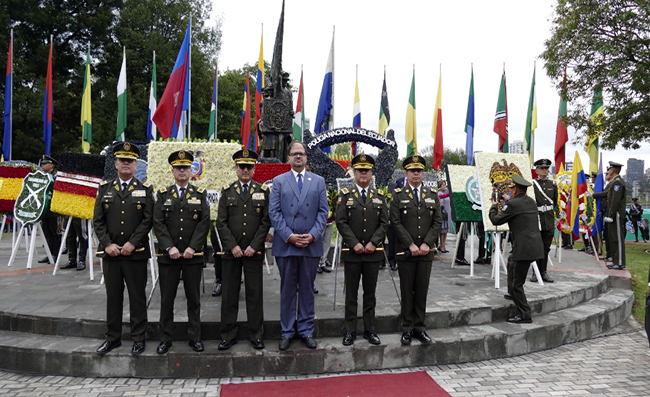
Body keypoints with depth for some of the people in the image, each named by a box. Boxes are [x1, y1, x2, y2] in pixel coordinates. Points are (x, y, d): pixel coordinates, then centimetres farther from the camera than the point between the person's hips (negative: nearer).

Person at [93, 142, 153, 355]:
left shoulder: (145, 189, 3)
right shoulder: (105, 189, 9)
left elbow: (148, 220, -4)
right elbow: (98, 220, 5)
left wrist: (132, 244, -13)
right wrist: (107, 244, -7)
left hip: (136, 253, -2)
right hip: (110, 252, 3)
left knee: (137, 297, 4)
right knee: (113, 296, 11)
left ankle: (139, 338, 15)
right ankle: (113, 337, 25)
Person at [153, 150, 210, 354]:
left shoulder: (200, 194, 6)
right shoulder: (163, 194, 8)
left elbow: (204, 223, -2)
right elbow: (158, 223, -1)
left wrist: (192, 248, -12)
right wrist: (169, 247, -12)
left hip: (193, 255, 0)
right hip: (168, 255, 1)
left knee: (193, 299, 7)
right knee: (166, 299, 6)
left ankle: (194, 337, 19)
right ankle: (166, 338, 18)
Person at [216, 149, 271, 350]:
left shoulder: (263, 191, 5)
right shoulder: (227, 192, 7)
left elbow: (266, 222, 0)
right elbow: (221, 222, 2)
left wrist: (254, 246, -8)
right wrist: (232, 246, -8)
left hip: (254, 251, -1)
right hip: (231, 251, 1)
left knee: (255, 294, 5)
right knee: (229, 294, 6)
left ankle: (256, 335, 17)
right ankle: (228, 335, 18)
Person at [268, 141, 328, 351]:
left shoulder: (318, 181, 9)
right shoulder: (279, 181, 6)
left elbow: (323, 211, 4)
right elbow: (274, 212, -2)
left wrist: (313, 234, -10)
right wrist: (289, 235, -12)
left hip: (311, 244, 1)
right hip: (285, 245, -1)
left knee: (307, 289, 10)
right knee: (287, 290, 8)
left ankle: (307, 331, 21)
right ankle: (287, 332, 19)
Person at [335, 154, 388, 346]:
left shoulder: (379, 196, 9)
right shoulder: (345, 195, 3)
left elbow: (384, 223, 4)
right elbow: (341, 222, -4)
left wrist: (373, 242, -9)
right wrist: (354, 244, -13)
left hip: (373, 252, 2)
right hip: (351, 252, -2)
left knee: (370, 293, 10)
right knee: (351, 294, 5)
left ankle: (369, 330, 20)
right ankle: (350, 331, 14)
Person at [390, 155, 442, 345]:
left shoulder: (433, 195, 9)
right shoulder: (398, 195, 1)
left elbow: (438, 222, 4)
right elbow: (396, 222, -6)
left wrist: (426, 244, -8)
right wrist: (410, 245, -13)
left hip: (426, 251, 2)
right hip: (405, 251, -2)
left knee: (422, 291, 8)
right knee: (407, 291, 5)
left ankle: (419, 327, 17)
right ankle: (407, 328, 14)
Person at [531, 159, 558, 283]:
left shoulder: (553, 184, 9)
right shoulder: (532, 184, -5)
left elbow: (555, 201, 19)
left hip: (549, 219, 4)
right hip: (536, 218, -4)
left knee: (546, 247, 9)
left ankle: (544, 272, 16)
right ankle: (536, 272, 7)